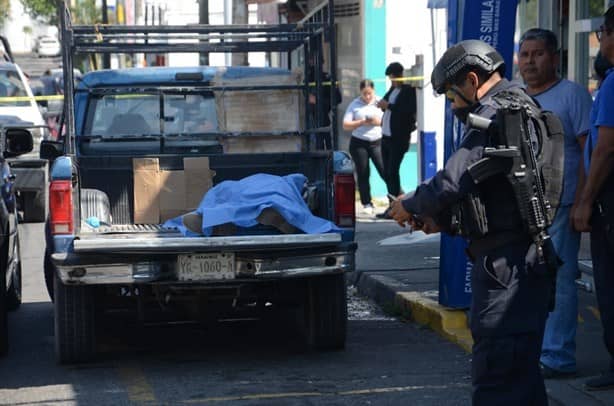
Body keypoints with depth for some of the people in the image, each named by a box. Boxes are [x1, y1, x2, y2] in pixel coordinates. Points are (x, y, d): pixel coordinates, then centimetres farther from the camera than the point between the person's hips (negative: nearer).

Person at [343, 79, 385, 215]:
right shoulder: (355, 105, 4)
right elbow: (346, 125, -1)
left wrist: (379, 122, -15)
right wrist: (362, 122, -14)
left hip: (377, 142, -1)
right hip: (359, 143, 1)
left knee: (384, 170, -10)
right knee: (363, 174, 3)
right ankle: (367, 204, 10)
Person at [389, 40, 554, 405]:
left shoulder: (493, 115, -14)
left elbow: (455, 180, -20)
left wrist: (410, 206, -2)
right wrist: (441, 219, 18)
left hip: (504, 261, -11)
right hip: (530, 256, 11)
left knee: (495, 375, -10)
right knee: (522, 369, 17)